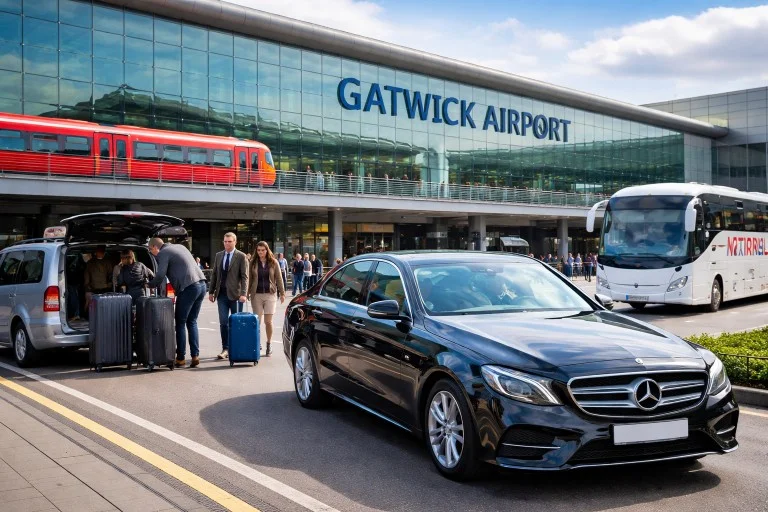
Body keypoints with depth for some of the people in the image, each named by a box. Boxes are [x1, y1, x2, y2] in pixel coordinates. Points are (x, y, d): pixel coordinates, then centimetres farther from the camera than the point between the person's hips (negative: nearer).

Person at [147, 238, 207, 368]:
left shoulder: (163, 254, -1)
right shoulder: (180, 246, 24)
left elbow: (160, 276, -10)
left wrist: (150, 285, 9)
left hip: (189, 288, -8)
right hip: (201, 284, 8)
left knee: (180, 323, 4)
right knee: (192, 322, 15)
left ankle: (180, 358, 7)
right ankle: (195, 356, 10)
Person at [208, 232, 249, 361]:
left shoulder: (241, 256, -3)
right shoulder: (218, 255, 11)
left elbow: (245, 277, -8)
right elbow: (214, 274, 15)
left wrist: (243, 293, -18)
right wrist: (211, 291, 9)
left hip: (235, 294, -3)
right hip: (222, 294, 3)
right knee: (223, 322, -1)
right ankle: (225, 349, 2)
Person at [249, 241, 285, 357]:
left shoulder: (274, 263, 4)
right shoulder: (253, 263, 5)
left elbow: (278, 278, 6)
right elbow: (250, 278, 6)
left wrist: (282, 293, 3)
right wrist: (247, 292, 0)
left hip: (270, 294, -1)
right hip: (256, 295, 1)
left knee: (268, 321, -3)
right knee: (257, 321, 1)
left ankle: (269, 344, 10)